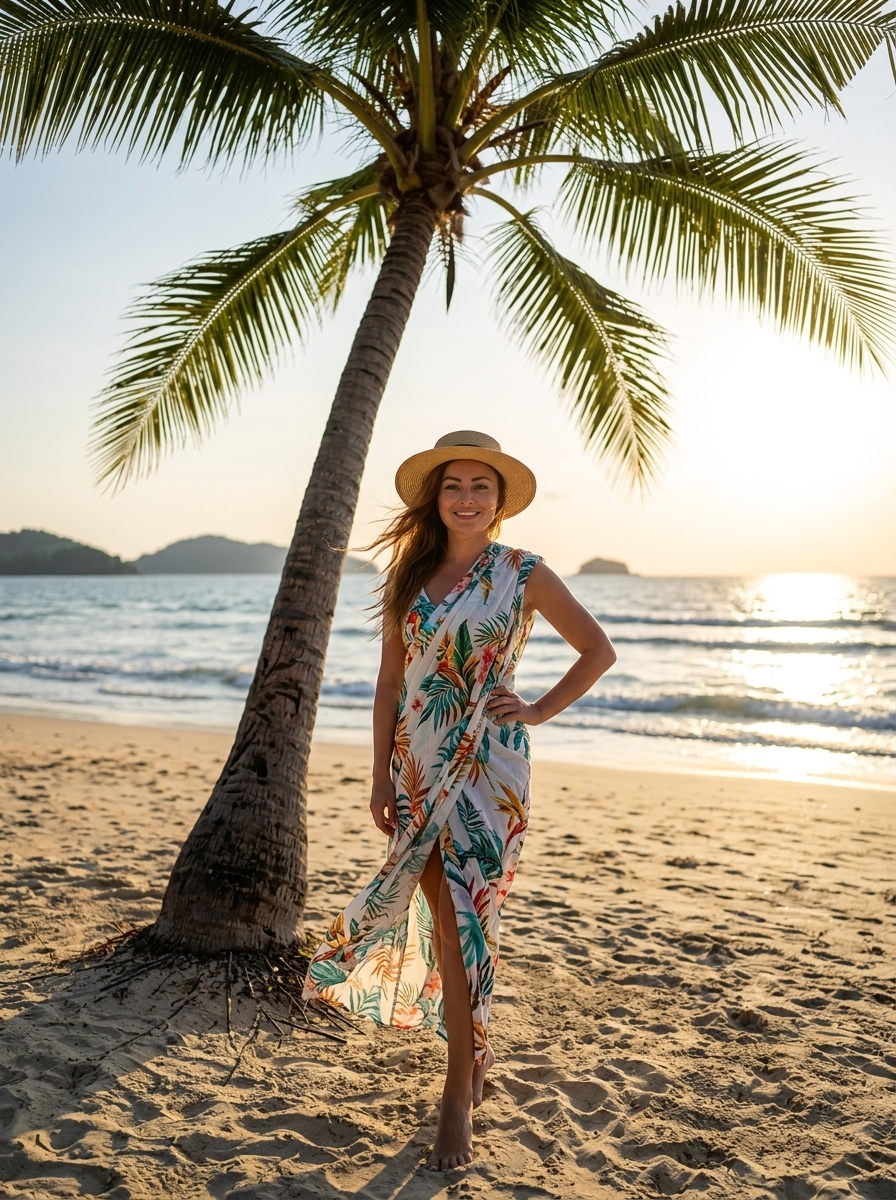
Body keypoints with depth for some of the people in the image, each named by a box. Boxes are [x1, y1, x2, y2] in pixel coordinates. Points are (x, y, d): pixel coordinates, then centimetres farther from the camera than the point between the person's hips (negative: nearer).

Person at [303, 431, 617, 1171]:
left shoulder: (523, 574, -3)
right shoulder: (412, 576, 6)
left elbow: (598, 651, 5)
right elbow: (390, 681, 7)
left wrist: (539, 711, -3)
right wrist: (381, 775, 3)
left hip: (487, 766, -3)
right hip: (419, 766, 3)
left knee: (463, 917, -4)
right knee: (442, 916, 6)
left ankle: (459, 1097, 9)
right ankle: (476, 1048, 30)